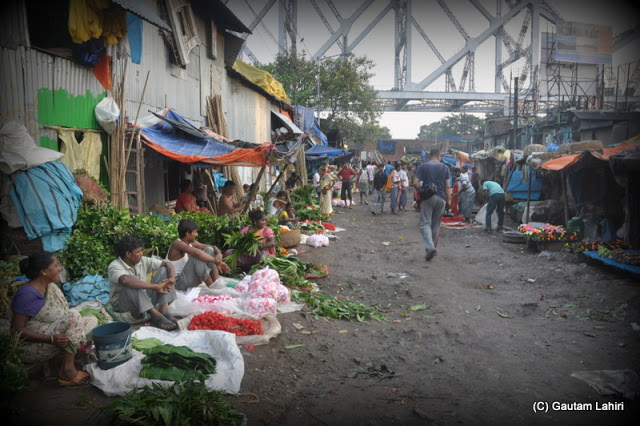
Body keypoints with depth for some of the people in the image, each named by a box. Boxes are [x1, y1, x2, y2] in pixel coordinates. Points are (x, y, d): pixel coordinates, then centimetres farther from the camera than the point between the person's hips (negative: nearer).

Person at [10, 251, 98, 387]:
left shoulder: (51, 287, 6)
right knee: (74, 318, -27)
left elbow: (63, 316, 12)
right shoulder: (27, 294, -21)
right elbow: (17, 330, -23)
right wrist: (51, 339, -32)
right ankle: (67, 371, -20)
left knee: (92, 320, 3)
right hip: (30, 348, -9)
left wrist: (75, 337, -3)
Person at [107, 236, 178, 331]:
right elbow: (126, 280, -43)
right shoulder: (114, 267, -20)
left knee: (163, 270, -8)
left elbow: (167, 263, -2)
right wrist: (155, 286, -45)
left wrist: (172, 279, -25)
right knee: (132, 285, -36)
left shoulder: (142, 261, -2)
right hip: (122, 304, -6)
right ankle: (156, 316, -38)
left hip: (144, 300, 6)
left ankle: (164, 310, -25)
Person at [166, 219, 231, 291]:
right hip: (178, 283, -9)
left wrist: (219, 254, -18)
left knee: (209, 250, -1)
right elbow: (197, 253, -38)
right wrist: (216, 261, -32)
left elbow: (213, 247, 4)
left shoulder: (192, 243, 6)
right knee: (198, 258, -30)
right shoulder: (177, 244, -20)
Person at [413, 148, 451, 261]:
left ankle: (430, 247, -23)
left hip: (427, 198, -2)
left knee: (425, 223, -3)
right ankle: (433, 247, 19)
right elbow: (447, 186, 3)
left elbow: (415, 183, -8)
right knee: (436, 224, 13)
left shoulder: (422, 166, 0)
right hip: (441, 199, 3)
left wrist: (420, 191, 10)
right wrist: (448, 201, 8)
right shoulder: (444, 167, 6)